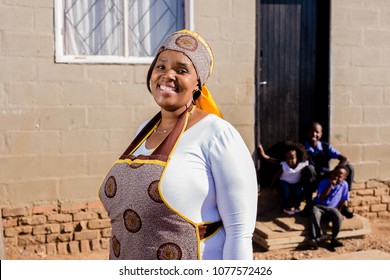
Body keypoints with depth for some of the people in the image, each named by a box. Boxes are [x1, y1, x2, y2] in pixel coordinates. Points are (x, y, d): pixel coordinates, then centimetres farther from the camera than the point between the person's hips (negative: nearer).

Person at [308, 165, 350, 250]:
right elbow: (321, 198, -19)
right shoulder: (324, 182, -8)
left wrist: (338, 211, 1)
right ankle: (316, 238, -35)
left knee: (338, 217, -31)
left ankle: (334, 239, -17)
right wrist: (330, 185, -23)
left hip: (332, 208, 2)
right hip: (318, 206, -1)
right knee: (315, 214, -35)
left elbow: (343, 200, 8)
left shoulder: (344, 185, -1)